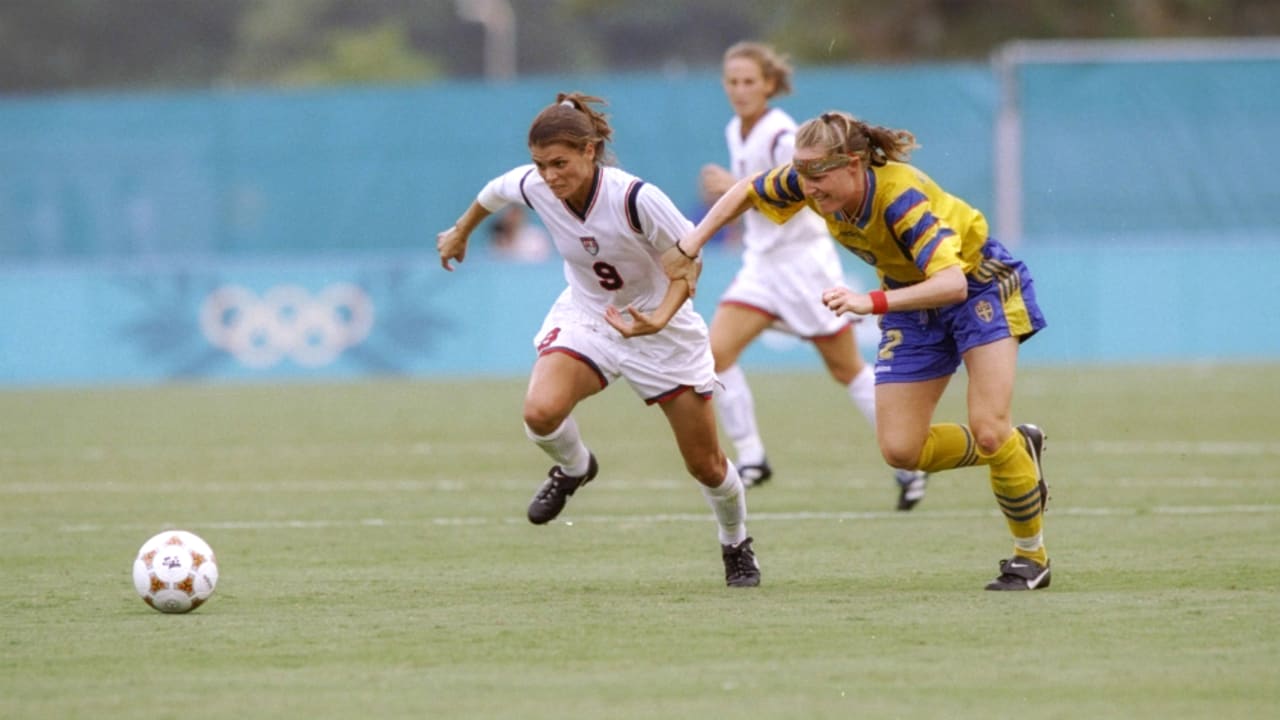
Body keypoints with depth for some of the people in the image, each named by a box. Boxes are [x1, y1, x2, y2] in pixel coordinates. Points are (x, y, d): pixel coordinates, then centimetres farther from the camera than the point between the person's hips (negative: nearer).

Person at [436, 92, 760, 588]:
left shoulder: (636, 198, -31)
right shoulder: (533, 187, -18)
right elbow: (494, 192, 7)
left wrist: (659, 319, -35)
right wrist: (461, 231, 26)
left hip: (662, 327, -3)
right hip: (585, 317, 3)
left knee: (706, 466, 5)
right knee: (541, 411, -28)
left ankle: (737, 547, 36)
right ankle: (573, 468, 8)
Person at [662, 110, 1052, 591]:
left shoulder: (900, 196, -37)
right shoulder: (810, 184, -19)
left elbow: (953, 282, -47)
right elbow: (746, 191, 2)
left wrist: (873, 303, -57)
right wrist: (690, 246, -6)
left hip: (979, 284, -6)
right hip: (913, 297, 6)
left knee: (989, 431, -18)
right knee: (900, 449, -3)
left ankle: (1032, 555, 5)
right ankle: (1019, 450, 22)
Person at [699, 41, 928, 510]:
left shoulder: (782, 136, -19)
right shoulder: (736, 133, 7)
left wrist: (737, 189, -28)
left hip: (804, 261, -7)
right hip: (761, 264, 7)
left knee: (846, 370, 4)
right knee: (716, 351, -12)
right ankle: (751, 458, -5)